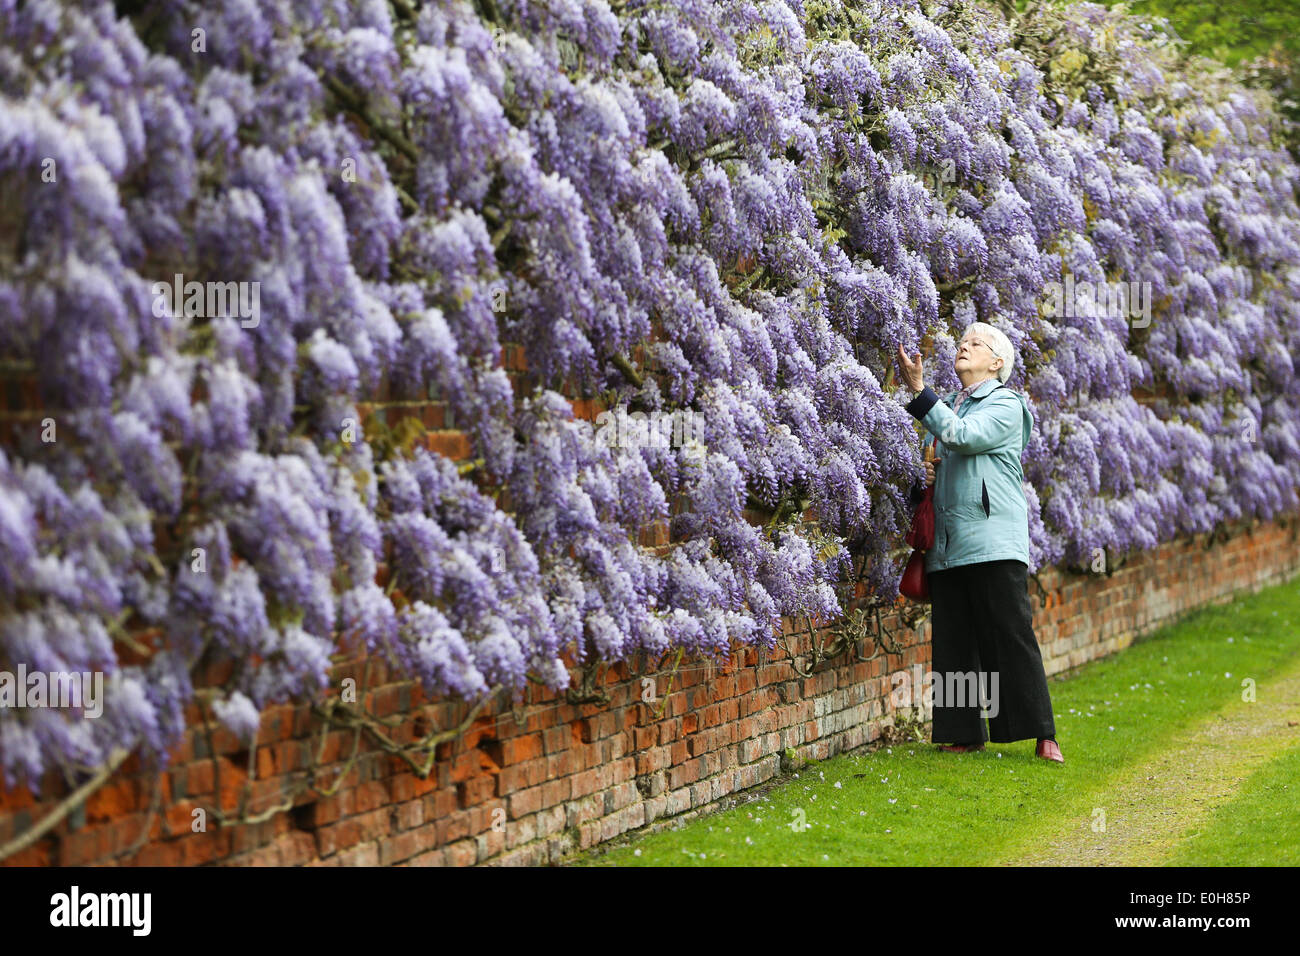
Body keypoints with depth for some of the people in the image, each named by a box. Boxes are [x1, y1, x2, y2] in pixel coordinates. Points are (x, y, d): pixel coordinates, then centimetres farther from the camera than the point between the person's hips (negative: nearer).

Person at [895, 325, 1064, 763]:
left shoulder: (1006, 404, 0)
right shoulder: (948, 405, 20)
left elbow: (962, 435, -17)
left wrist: (919, 390, -17)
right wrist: (926, 476, 8)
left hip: (994, 540, -7)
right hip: (947, 543, 7)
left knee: (1011, 636, -9)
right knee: (953, 641, 4)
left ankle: (1043, 734, -5)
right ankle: (965, 733, 9)